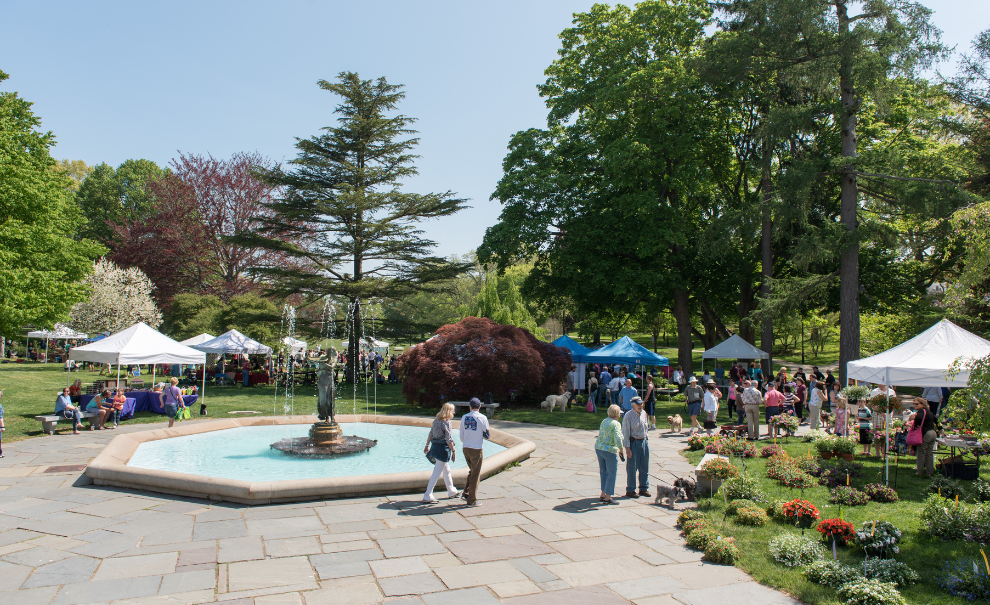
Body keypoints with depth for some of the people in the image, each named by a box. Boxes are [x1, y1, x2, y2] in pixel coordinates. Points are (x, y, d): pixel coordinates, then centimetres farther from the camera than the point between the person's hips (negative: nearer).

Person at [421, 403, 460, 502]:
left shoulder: (436, 420, 7)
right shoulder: (446, 422, -17)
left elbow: (430, 434, 14)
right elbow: (449, 439, -18)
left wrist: (427, 446, 23)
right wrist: (453, 451, -13)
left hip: (435, 447, 9)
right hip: (443, 449, -9)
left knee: (447, 470, 21)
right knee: (437, 473, -3)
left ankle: (451, 491, 35)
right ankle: (427, 495, -1)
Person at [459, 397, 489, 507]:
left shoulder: (464, 417, 3)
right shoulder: (482, 418, -9)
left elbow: (461, 436, 7)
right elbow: (486, 435, -6)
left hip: (465, 448, 5)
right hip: (476, 449, -5)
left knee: (472, 471, 23)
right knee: (475, 475, 4)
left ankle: (466, 493, 20)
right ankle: (472, 500, 9)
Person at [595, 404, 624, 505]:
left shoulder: (604, 421, 10)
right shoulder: (616, 424, -14)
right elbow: (618, 438, -26)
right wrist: (621, 450, -12)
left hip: (599, 448, 8)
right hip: (609, 451, -8)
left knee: (604, 472, 18)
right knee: (612, 474, 0)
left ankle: (603, 494, 20)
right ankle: (608, 497, 1)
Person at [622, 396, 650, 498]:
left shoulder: (644, 413, 7)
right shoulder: (628, 416, -13)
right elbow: (625, 433, -12)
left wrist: (647, 439, 16)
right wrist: (627, 448, -15)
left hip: (644, 441, 6)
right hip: (633, 443, -6)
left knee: (644, 466, 11)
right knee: (632, 467, 1)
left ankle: (644, 488, 24)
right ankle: (630, 490, 11)